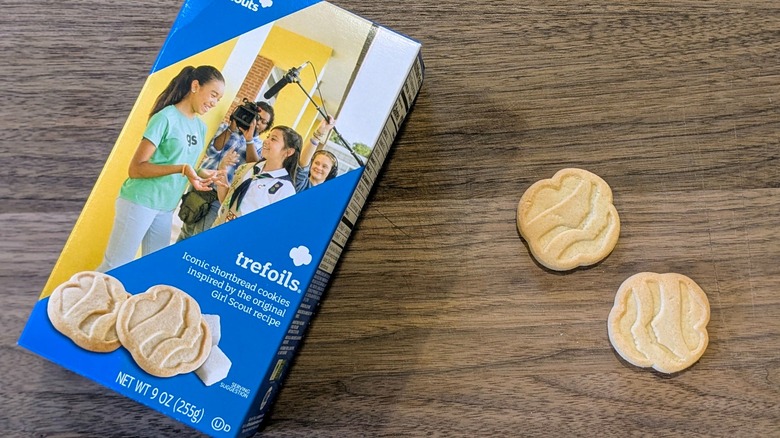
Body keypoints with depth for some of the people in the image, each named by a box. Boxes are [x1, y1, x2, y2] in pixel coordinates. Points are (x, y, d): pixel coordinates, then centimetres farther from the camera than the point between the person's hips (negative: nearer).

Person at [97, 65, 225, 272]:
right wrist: (181, 169, -27)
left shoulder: (201, 127, 9)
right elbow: (135, 168, -17)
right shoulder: (166, 117, -14)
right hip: (140, 202, -7)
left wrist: (200, 175, -4)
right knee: (114, 268, 0)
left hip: (166, 208, 8)